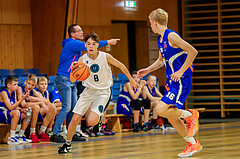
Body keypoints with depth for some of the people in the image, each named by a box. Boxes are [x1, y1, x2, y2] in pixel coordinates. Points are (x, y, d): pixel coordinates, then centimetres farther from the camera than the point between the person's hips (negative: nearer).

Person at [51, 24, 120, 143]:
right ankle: (55, 134, -14)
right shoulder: (72, 43, -12)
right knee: (66, 107, -15)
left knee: (74, 108, 6)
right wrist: (108, 42, -17)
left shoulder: (75, 44, 19)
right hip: (63, 78, -10)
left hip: (71, 80, 10)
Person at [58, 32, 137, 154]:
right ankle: (67, 144, 17)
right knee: (75, 119, -5)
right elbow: (72, 80, -10)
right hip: (88, 90, 3)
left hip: (103, 92, -3)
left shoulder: (105, 57, -16)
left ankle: (94, 114, 18)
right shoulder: (82, 59, -9)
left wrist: (131, 80, 12)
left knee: (91, 122, -20)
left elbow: (121, 66, 1)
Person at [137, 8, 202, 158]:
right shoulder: (160, 39, 13)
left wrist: (180, 72, -20)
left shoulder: (171, 36, -16)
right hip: (171, 81, 9)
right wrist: (148, 70, 17)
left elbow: (193, 52, -22)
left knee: (161, 109, -20)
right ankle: (193, 144, 20)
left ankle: (190, 114, 1)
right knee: (171, 116, 8)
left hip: (181, 80, -9)